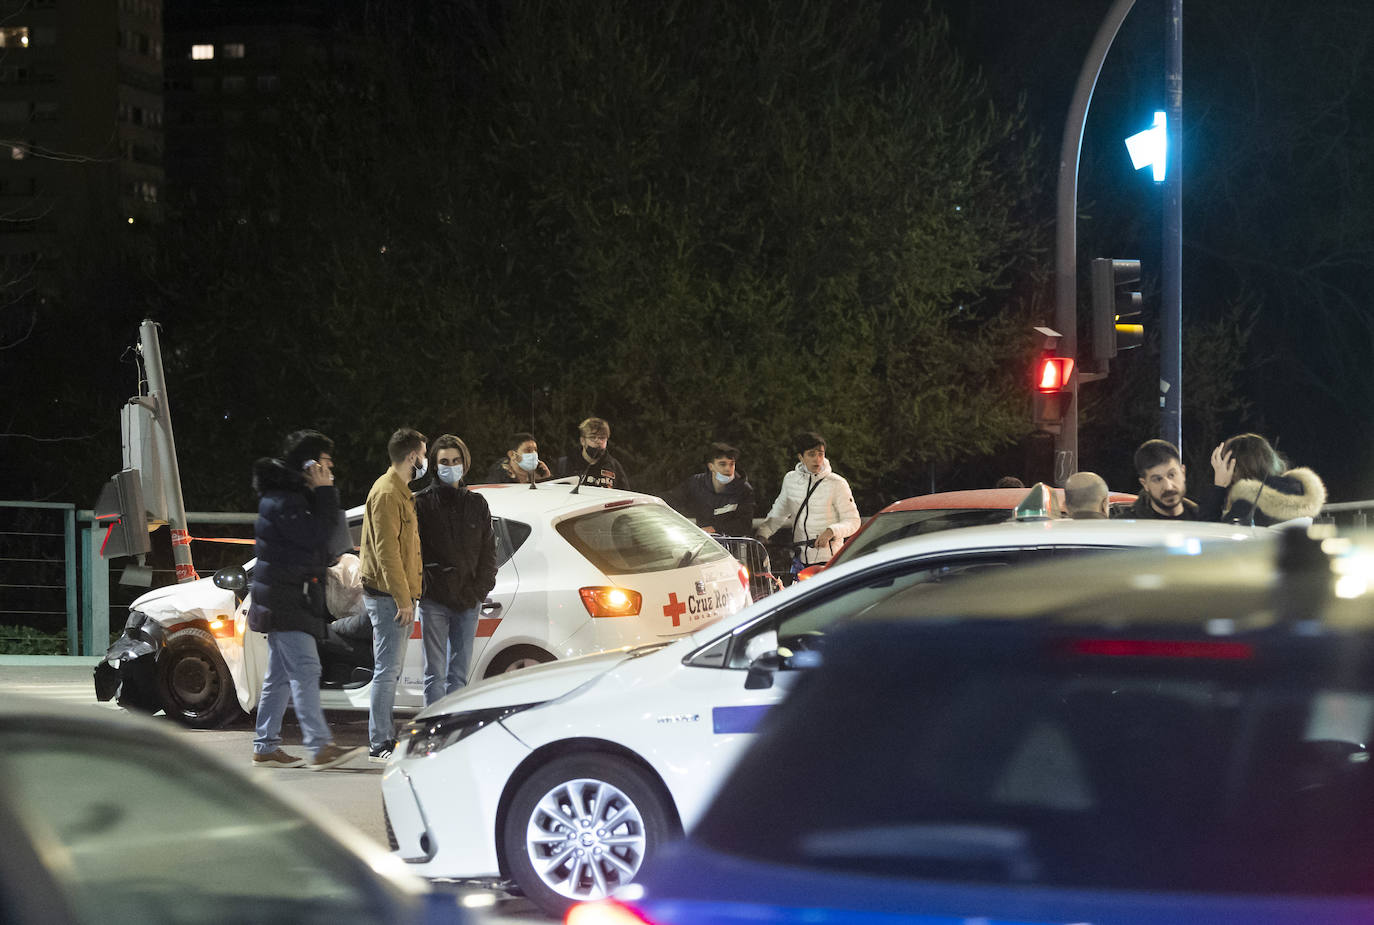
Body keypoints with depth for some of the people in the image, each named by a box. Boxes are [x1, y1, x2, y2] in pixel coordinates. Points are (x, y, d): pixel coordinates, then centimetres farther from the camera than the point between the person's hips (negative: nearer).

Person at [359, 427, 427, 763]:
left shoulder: (399, 491, 19)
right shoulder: (386, 493, -15)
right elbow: (386, 550, -20)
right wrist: (403, 598, -22)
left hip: (398, 595, 10)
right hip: (388, 596, -10)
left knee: (390, 669, 13)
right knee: (387, 669, -9)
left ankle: (386, 737, 18)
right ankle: (379, 744, -9)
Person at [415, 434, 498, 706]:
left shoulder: (476, 504, 13)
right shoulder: (422, 502, 2)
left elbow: (488, 551, 12)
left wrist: (480, 590, -1)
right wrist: (420, 587, -13)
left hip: (468, 602, 4)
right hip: (434, 601, -4)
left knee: (460, 673, 7)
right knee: (435, 674, -6)